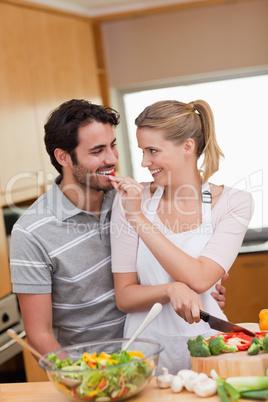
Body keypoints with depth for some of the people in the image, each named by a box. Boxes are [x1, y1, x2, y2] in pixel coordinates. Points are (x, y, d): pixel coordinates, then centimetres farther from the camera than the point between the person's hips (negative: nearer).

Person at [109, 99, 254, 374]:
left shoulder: (233, 203, -2)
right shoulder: (131, 198, 1)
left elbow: (199, 279, -14)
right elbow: (124, 297, 1)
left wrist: (138, 218, -13)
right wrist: (172, 289, -18)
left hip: (204, 341, -1)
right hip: (147, 347, 1)